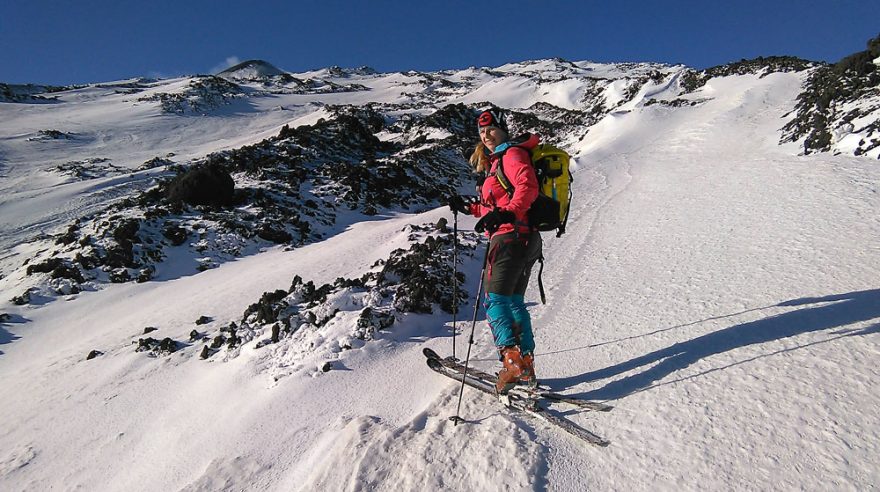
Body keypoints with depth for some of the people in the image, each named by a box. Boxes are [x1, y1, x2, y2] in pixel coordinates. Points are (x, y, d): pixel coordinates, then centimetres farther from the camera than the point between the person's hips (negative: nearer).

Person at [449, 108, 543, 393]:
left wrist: (506, 214, -36)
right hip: (526, 239, 11)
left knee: (495, 300, -13)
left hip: (510, 237, -11)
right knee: (514, 301, 13)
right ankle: (526, 365, 19)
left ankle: (514, 361, -19)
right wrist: (468, 207, 22)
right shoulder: (497, 160, 26)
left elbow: (528, 187, -23)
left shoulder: (512, 153, -4)